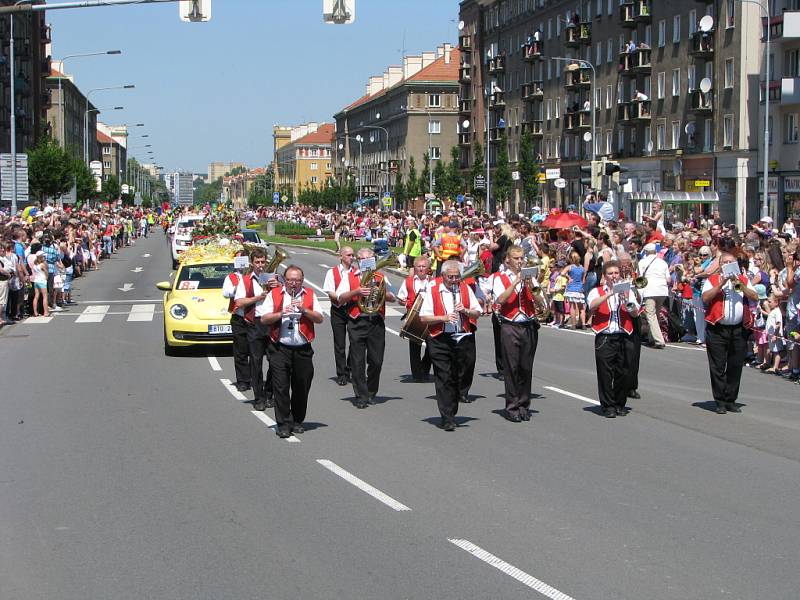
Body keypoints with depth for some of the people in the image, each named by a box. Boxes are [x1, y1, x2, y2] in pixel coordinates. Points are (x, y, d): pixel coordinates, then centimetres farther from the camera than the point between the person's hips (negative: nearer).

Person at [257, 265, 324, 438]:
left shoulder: (310, 295, 10)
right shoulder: (274, 294, 6)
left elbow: (319, 318, 2)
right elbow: (264, 319, -1)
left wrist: (304, 310, -12)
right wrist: (281, 313, -15)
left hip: (303, 350, 2)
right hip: (280, 349, -2)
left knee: (301, 387, 7)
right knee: (281, 387, -6)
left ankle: (297, 421, 21)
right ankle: (283, 424, -2)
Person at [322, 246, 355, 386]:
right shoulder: (332, 272, 2)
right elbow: (330, 293, -6)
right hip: (338, 310, -2)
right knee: (339, 344, 1)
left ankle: (349, 371, 14)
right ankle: (341, 375, 7)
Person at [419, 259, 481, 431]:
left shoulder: (465, 289, 10)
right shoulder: (433, 291, 0)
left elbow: (477, 313, 11)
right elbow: (424, 317, -4)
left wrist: (465, 311, -9)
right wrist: (443, 318, -16)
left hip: (464, 338, 2)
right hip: (441, 340, -2)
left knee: (465, 371, 0)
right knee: (444, 379, -2)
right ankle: (448, 419, 3)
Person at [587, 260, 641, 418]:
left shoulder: (628, 291, 15)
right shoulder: (597, 292, 8)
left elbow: (635, 313, 3)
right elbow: (592, 306, -14)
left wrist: (626, 299, -14)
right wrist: (610, 293, -20)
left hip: (623, 337, 2)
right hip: (604, 338, -2)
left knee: (623, 373, 2)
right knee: (605, 373, -4)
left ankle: (620, 404, 15)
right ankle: (608, 406, 3)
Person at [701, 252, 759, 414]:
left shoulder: (743, 280, 14)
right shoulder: (713, 280, 4)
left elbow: (755, 298, 2)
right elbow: (705, 298, -11)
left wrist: (740, 285, -10)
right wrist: (721, 284, -15)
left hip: (739, 329, 3)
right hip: (717, 329, -3)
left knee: (735, 367, 6)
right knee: (718, 367, -2)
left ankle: (731, 400, 15)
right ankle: (720, 402, 4)